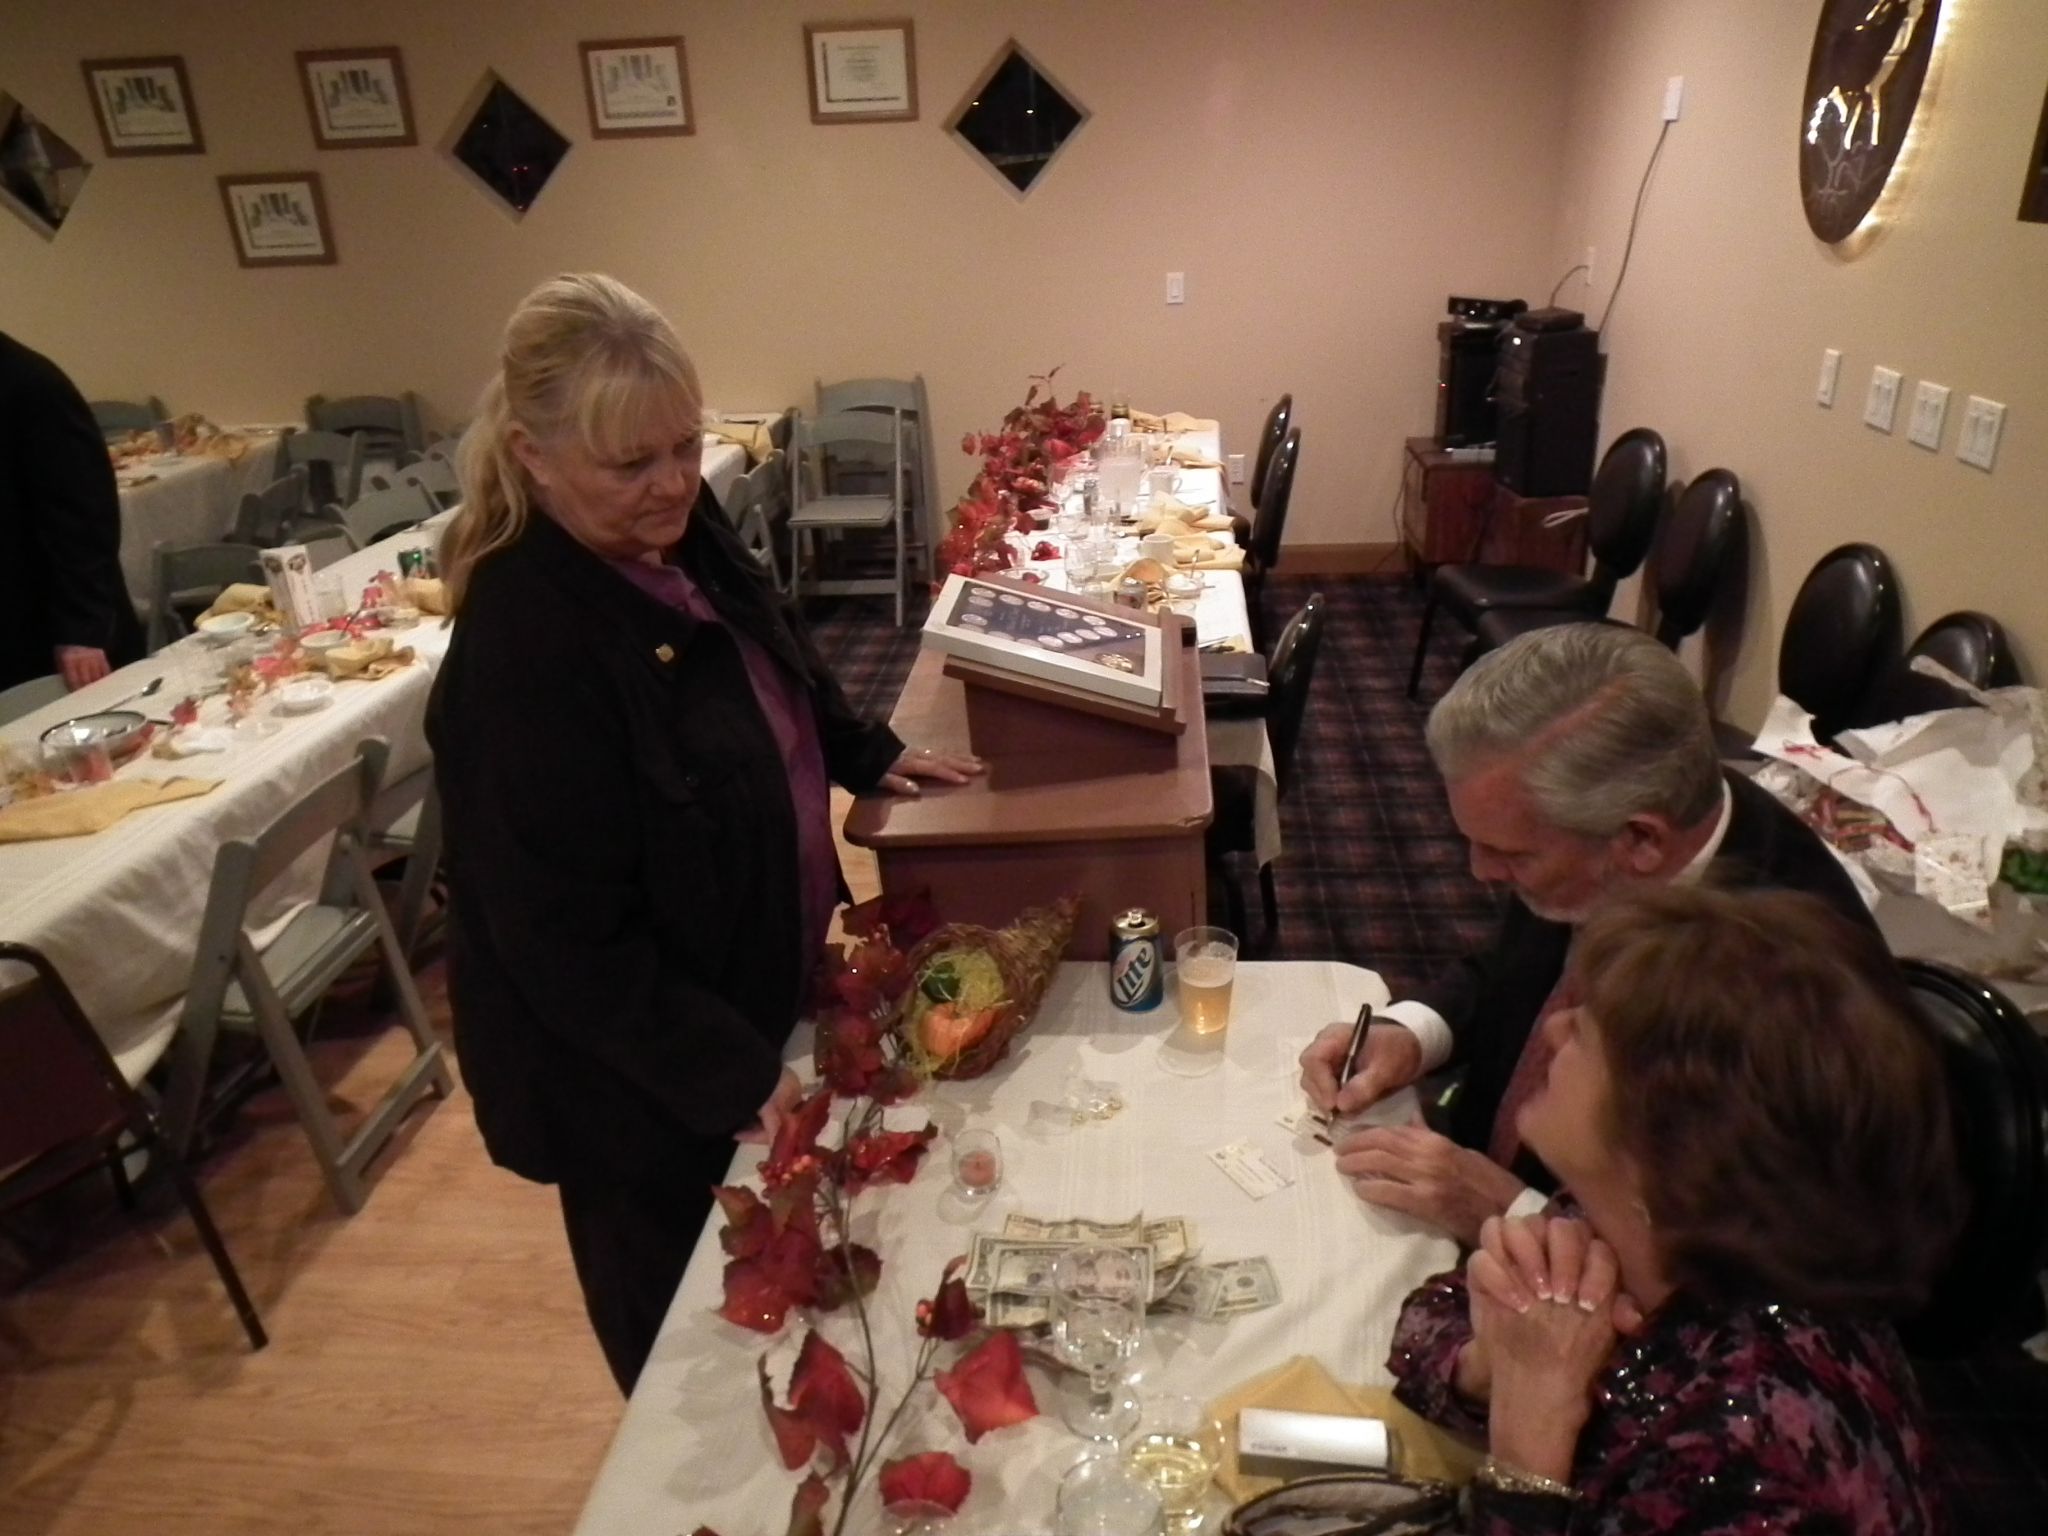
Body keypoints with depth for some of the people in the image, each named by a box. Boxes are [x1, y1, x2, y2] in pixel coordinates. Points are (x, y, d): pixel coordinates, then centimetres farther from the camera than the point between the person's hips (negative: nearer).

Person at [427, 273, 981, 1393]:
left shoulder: (677, 532, -7)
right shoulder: (522, 644, -32)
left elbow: (772, 674, 15)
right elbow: (566, 940, -27)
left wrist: (867, 755, 21)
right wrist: (733, 1078, -23)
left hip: (753, 993, 8)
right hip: (641, 1080, -8)